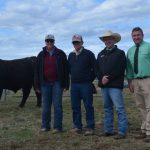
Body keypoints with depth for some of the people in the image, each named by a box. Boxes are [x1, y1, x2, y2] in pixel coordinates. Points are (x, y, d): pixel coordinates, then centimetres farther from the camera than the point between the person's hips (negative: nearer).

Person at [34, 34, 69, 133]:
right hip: (45, 83, 3)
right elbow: (37, 71, 10)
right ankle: (45, 126, 16)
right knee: (46, 106, 7)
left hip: (57, 83, -2)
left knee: (57, 105, -2)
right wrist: (37, 85, 5)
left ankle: (57, 127, 3)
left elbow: (66, 70, 2)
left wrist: (66, 84, -2)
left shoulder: (60, 54, 3)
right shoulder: (41, 55, 9)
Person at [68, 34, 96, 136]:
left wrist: (90, 79, 1)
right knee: (75, 106, 7)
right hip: (74, 85, 5)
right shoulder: (71, 55, 13)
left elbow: (95, 68, -1)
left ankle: (90, 127, 3)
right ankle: (77, 126, 17)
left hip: (86, 84, -5)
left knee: (88, 106, -3)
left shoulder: (89, 54, -3)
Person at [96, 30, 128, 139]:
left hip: (115, 85, -5)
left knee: (120, 109, -8)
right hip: (104, 85, 6)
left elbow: (120, 69, -8)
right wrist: (101, 78, -7)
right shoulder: (101, 54, 19)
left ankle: (122, 131, -5)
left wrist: (109, 78, -13)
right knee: (107, 108, 10)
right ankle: (108, 130, 17)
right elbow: (97, 69, 13)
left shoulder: (120, 53, 4)